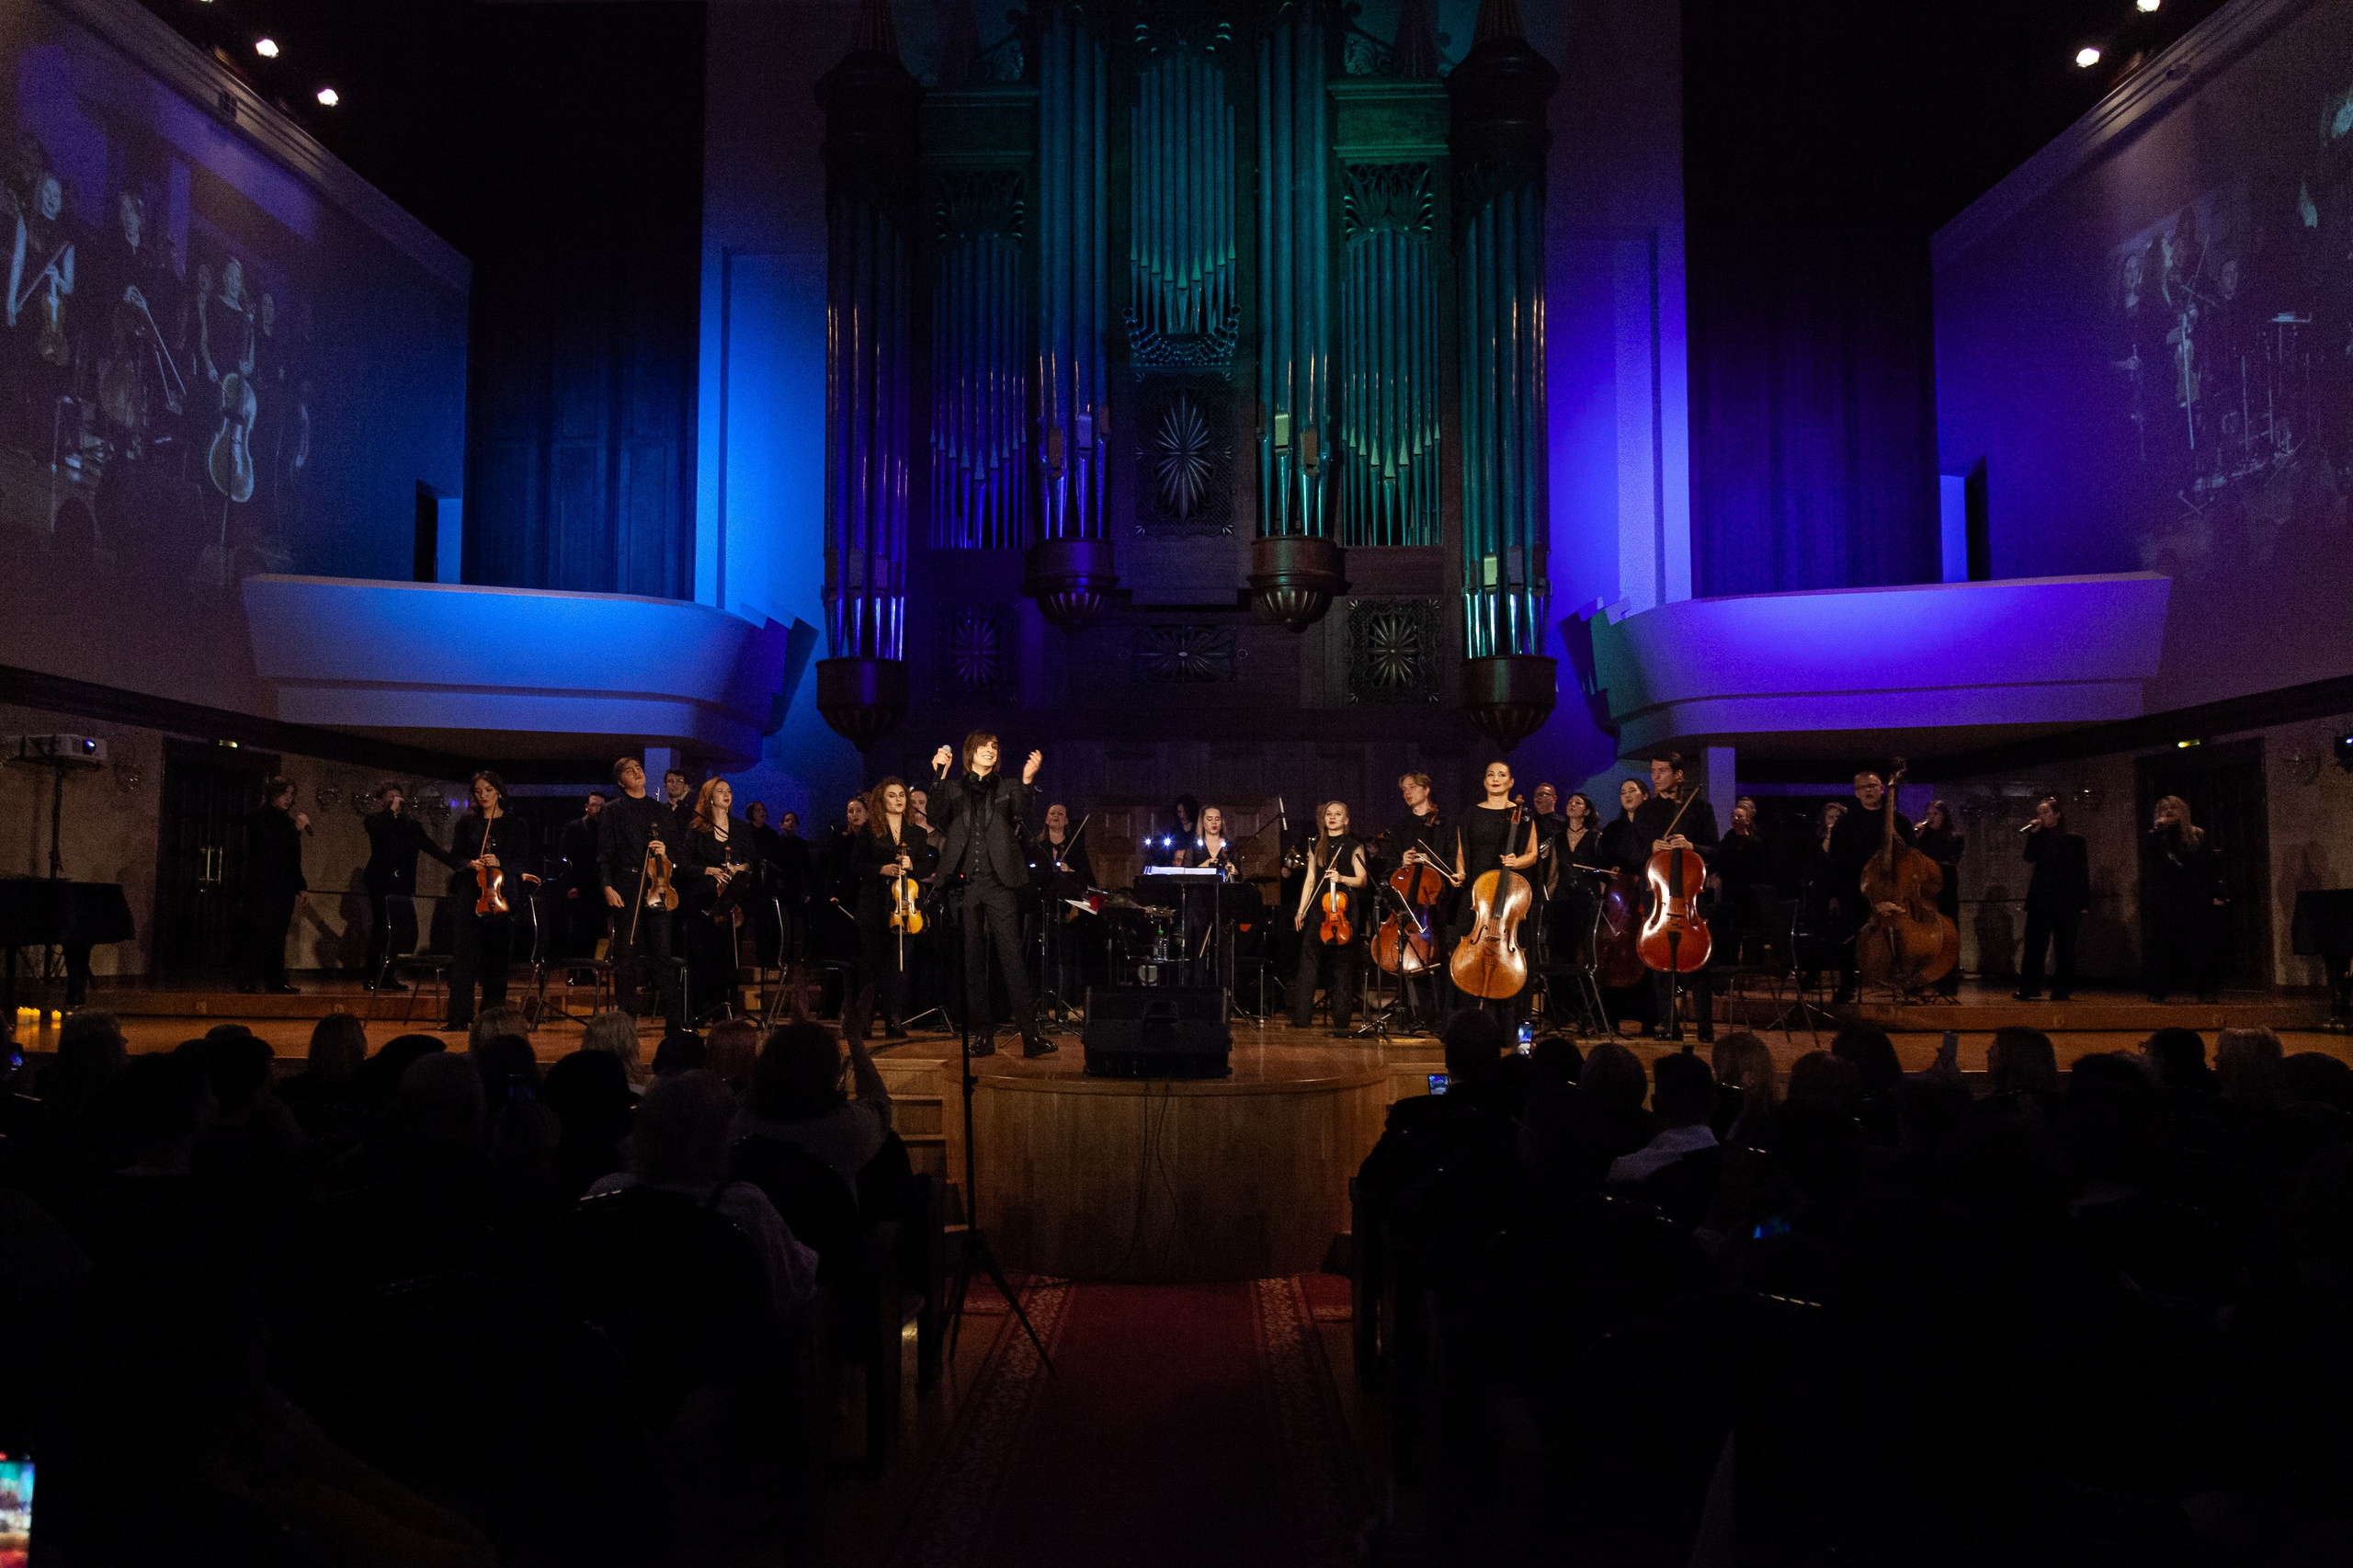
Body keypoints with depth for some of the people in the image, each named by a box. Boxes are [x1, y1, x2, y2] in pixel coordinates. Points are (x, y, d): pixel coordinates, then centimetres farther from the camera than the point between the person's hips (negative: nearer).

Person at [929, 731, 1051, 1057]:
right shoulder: (953, 789, 15)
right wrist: (939, 776, -12)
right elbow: (938, 818, -3)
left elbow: (1028, 828, -1)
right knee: (973, 959, 4)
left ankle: (1030, 1032, -12)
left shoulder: (1008, 788, 12)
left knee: (1011, 954, -9)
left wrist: (1028, 782, -13)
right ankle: (982, 1033, 10)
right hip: (965, 884, 2)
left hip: (999, 883, -2)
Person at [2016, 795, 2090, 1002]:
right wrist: (2033, 833, -10)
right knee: (2034, 946, 0)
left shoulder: (2073, 839, 1)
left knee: (2063, 948, 2)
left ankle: (2062, 990, 8)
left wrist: (2083, 903, -6)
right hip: (2040, 899, 3)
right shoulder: (2040, 838, 11)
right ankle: (2028, 989, 3)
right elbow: (2029, 857, -7)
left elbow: (2082, 874, 0)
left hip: (2065, 902, -3)